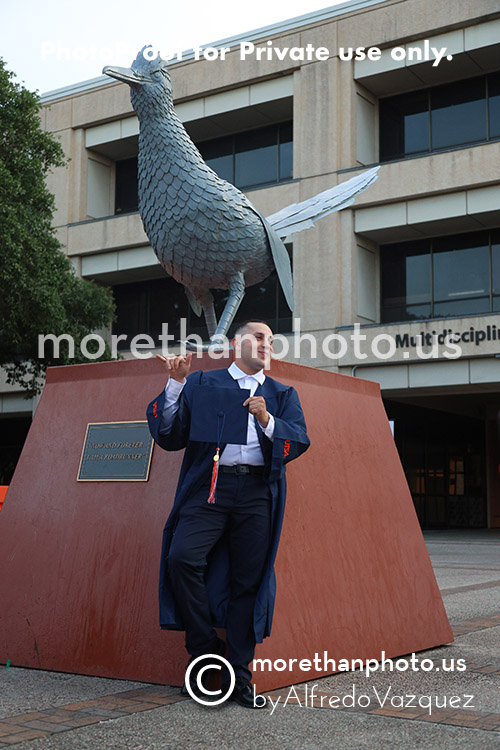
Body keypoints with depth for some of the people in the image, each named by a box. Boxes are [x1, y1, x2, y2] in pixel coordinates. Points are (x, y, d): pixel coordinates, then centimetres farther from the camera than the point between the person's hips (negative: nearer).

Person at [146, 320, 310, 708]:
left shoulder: (282, 394, 21)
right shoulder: (202, 383, 16)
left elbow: (299, 441, 6)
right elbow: (169, 437, 10)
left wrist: (268, 421, -11)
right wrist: (176, 385, 1)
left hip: (257, 493, 1)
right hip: (209, 486, -1)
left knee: (248, 582, -1)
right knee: (182, 558, -21)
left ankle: (240, 678, 10)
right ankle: (205, 648, -1)